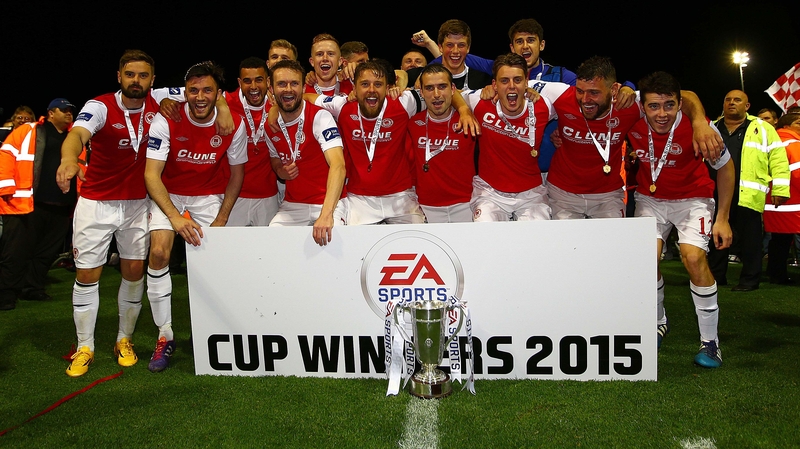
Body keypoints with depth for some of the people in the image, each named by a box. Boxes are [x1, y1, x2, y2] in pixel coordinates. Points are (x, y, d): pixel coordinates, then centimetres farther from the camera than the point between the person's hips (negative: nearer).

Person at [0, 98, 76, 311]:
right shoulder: (28, 132, 2)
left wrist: (81, 196, 15)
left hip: (61, 208, 6)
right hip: (27, 204, -5)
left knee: (47, 252, 12)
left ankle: (32, 288, 26)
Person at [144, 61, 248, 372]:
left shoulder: (234, 124, -15)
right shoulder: (166, 120, -20)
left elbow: (236, 174, -3)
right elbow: (151, 175, -22)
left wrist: (221, 219, -8)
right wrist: (175, 217, -36)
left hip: (210, 195, 1)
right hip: (168, 194, -1)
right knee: (159, 253, -19)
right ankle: (165, 336, -5)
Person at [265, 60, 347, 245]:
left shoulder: (319, 117, -17)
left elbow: (338, 165, -30)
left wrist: (326, 214, -43)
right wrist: (281, 172, -8)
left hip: (329, 203, -5)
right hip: (292, 205, 5)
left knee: (328, 240, -28)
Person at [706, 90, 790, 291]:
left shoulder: (762, 129, 4)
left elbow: (778, 159, 0)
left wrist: (780, 189, -7)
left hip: (748, 195, -4)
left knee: (749, 239, 4)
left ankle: (750, 279, 13)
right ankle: (715, 276, 21)